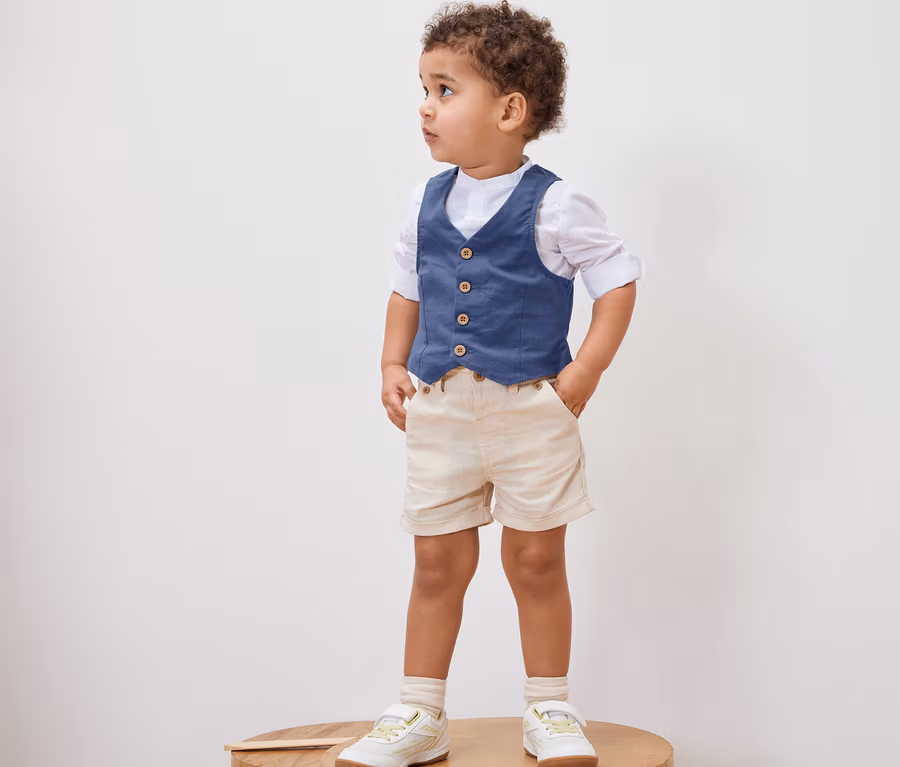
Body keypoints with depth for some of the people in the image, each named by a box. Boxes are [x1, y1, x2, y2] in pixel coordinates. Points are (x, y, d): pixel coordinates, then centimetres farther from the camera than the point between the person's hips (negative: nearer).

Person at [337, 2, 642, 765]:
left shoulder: (554, 206, -9)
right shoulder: (427, 203, 6)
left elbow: (618, 282, -4)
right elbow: (407, 289, 17)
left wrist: (584, 373, -10)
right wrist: (393, 367, 5)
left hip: (531, 412, -4)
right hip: (440, 414, 4)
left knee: (536, 562, 6)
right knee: (438, 564, 9)